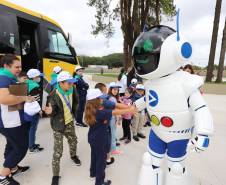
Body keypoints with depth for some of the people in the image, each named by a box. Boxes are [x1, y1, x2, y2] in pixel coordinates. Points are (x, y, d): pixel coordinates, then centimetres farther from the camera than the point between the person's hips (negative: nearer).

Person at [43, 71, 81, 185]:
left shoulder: (72, 90, -8)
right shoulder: (54, 95, -24)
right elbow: (53, 111, -17)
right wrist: (51, 111, -39)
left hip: (69, 122, 6)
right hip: (58, 125, -5)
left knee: (73, 141, 25)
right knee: (58, 151, -1)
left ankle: (73, 155, 57)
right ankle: (55, 175, 18)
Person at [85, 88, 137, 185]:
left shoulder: (91, 110, -7)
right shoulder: (100, 112, -31)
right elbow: (115, 112, -28)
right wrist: (129, 110, -20)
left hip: (93, 138, 8)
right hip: (100, 140, -8)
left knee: (94, 156, 27)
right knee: (101, 159, 10)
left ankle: (93, 172, 49)